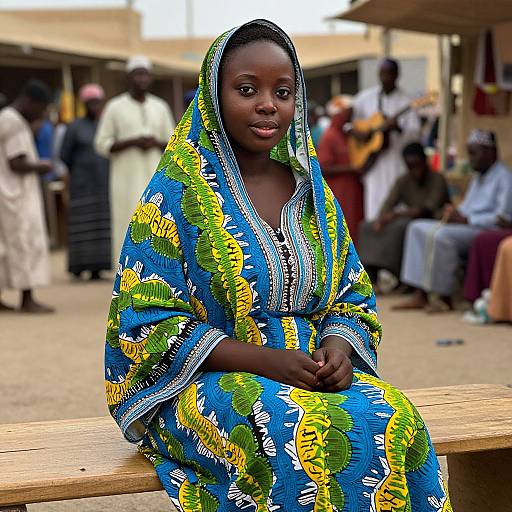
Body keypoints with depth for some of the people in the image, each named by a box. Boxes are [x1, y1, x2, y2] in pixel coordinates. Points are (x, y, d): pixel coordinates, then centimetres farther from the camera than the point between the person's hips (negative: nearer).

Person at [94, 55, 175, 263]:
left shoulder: (160, 107, 10)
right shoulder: (114, 107, 1)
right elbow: (101, 144, -1)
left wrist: (155, 143, -9)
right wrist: (132, 142, -15)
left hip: (154, 178, 3)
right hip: (126, 181, -3)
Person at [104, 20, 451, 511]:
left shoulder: (312, 193, 10)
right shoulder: (175, 194, -5)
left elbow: (353, 298, 15)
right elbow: (145, 323, -9)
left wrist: (339, 347, -10)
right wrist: (263, 360, -19)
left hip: (311, 375, 4)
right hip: (206, 382, -4)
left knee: (394, 420, -26)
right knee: (300, 434, -34)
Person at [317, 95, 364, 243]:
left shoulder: (348, 134, 13)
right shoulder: (329, 136, -11)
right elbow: (324, 168, -17)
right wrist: (351, 168, -19)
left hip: (353, 189, 8)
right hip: (338, 192, -8)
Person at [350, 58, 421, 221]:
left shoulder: (405, 102, -1)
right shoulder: (366, 97, 9)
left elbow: (415, 133, -6)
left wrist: (397, 127, -23)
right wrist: (354, 131, -2)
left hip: (396, 160, -2)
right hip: (371, 159, 3)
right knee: (374, 203, 0)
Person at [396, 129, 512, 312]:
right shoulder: (478, 177, 23)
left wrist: (465, 220, -17)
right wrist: (455, 212, 2)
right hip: (466, 226, 10)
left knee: (441, 235, -32)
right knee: (417, 227, -3)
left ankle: (445, 298, -22)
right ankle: (419, 295, -13)